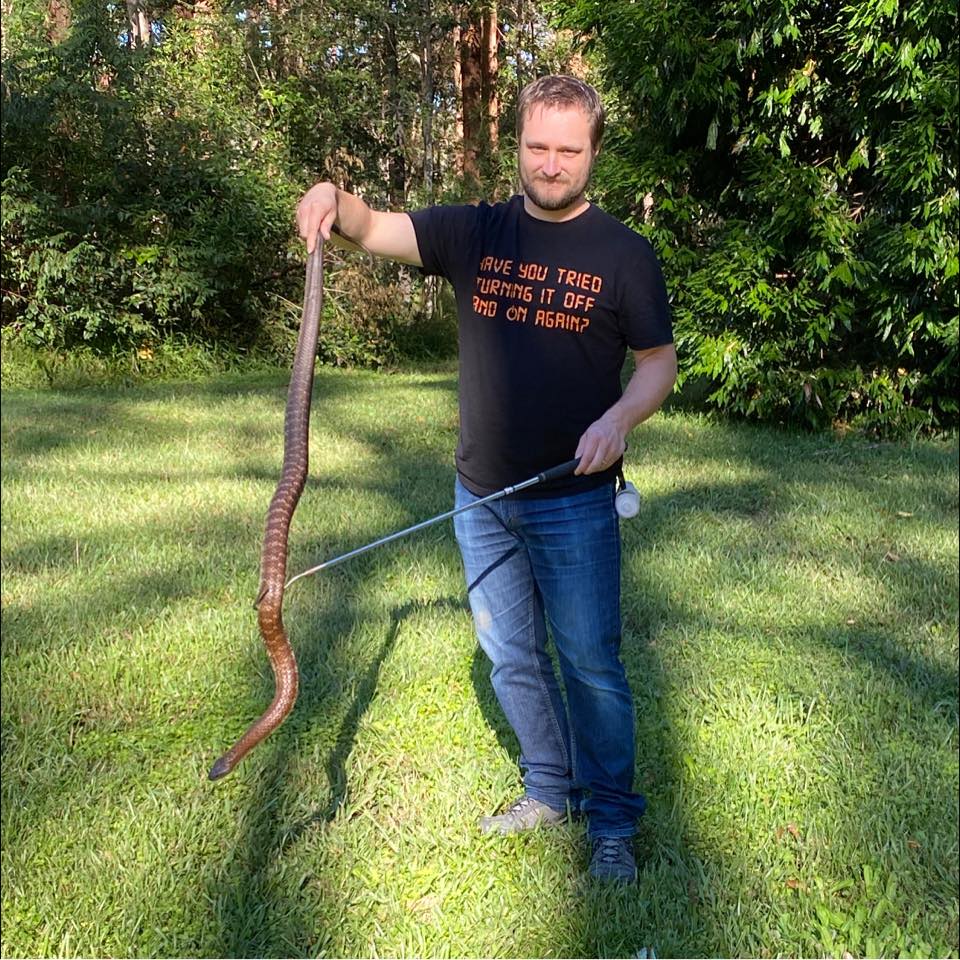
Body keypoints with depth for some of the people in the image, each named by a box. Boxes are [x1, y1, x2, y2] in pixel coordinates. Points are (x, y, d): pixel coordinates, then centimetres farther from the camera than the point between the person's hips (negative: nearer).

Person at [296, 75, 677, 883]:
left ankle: (613, 823, 21)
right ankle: (550, 790, 35)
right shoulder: (475, 232, 3)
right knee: (512, 659, 15)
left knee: (591, 664, 3)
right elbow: (374, 229, -5)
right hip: (483, 496, 4)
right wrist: (334, 200, -28)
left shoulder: (622, 252, -4)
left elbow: (659, 361, 0)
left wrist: (620, 418, -20)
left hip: (575, 502, -3)